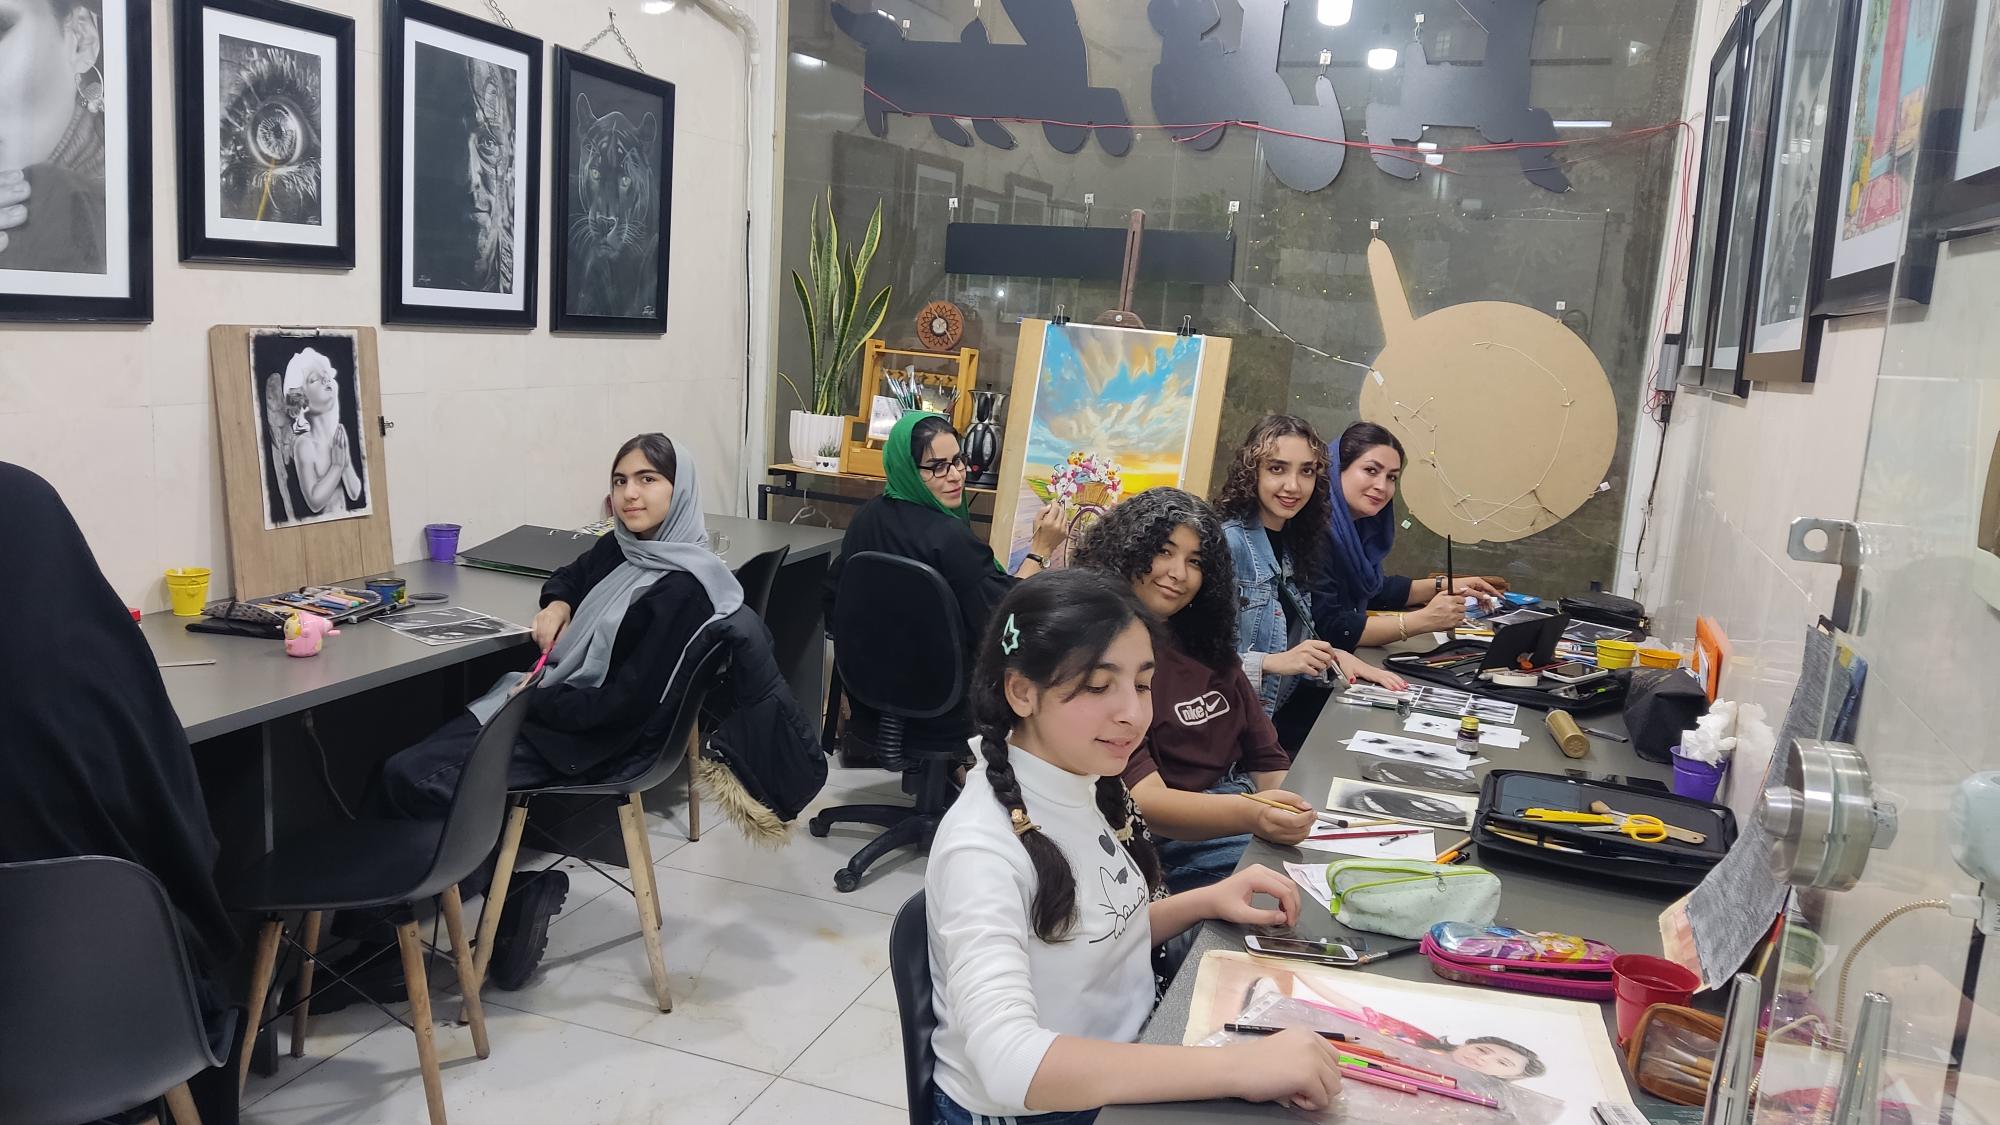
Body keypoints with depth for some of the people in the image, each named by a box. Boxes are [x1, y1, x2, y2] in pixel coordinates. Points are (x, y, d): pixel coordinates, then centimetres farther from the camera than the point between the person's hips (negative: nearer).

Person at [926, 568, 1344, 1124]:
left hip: (1120, 1073, 7)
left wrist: (1208, 901, -4)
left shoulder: (1086, 787, -3)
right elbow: (1010, 1064, -36)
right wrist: (1239, 1067, -40)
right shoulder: (981, 848, -26)